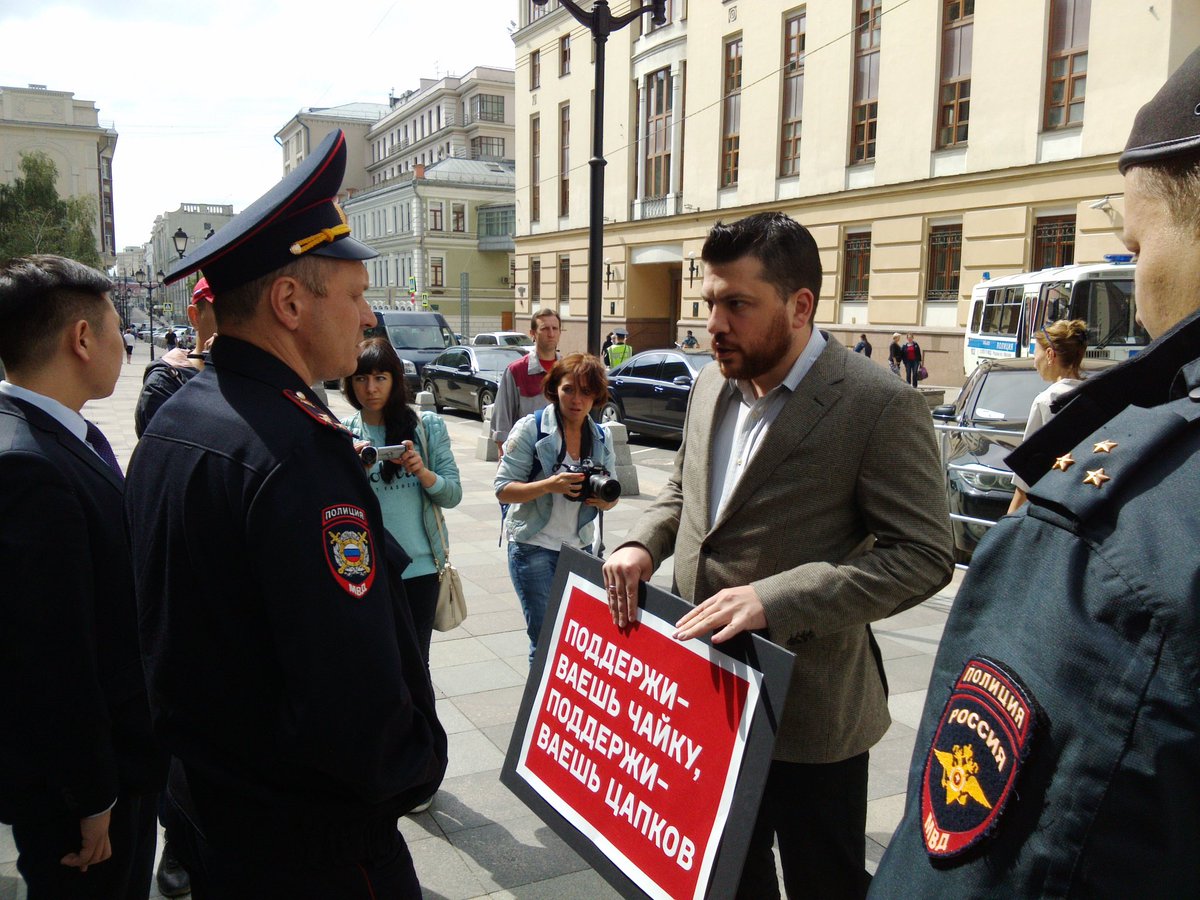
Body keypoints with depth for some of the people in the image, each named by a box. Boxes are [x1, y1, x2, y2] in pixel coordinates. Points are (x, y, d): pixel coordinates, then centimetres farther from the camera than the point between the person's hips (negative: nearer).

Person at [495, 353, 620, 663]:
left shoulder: (601, 437, 5)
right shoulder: (531, 428, -8)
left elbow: (612, 496, 11)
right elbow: (503, 489, -11)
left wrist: (604, 499, -14)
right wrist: (549, 485, -27)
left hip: (580, 547, 4)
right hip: (535, 547, -4)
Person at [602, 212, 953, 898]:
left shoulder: (880, 406, -18)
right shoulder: (713, 387, 4)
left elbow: (923, 555, -20)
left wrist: (776, 599, -28)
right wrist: (644, 543, -2)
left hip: (808, 711, -6)